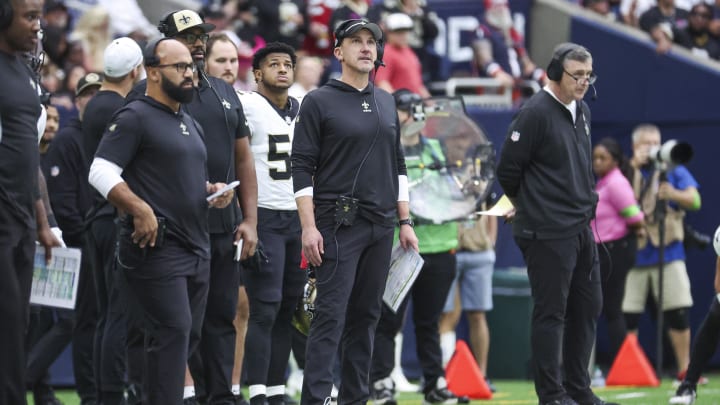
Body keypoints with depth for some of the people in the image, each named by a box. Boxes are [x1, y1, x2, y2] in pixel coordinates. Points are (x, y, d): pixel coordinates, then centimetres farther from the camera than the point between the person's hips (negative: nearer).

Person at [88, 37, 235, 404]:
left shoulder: (190, 125, 21)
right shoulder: (135, 118, -6)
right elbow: (101, 171, -15)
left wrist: (213, 190, 10)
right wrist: (140, 210, -25)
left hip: (195, 247, 9)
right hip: (156, 246, -9)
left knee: (188, 334, 10)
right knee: (173, 331, -15)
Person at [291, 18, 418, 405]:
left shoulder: (386, 102, 15)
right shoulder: (318, 102, -3)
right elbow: (302, 168, -7)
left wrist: (405, 221, 12)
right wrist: (309, 227, -14)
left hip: (381, 226, 6)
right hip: (339, 224, -6)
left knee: (366, 315, 8)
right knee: (331, 315, -11)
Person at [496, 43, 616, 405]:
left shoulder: (581, 112, 11)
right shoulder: (535, 113, -15)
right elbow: (508, 170, -11)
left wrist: (587, 204, 16)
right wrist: (530, 208, 3)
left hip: (581, 228, 9)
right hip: (547, 234, -9)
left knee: (587, 307, 12)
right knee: (551, 313, -3)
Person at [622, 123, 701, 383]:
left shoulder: (674, 171, 7)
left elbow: (695, 200, -5)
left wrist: (674, 194, -26)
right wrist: (634, 166, -14)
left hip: (667, 252, 0)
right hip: (633, 253, 0)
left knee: (678, 312, -4)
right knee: (627, 314, -1)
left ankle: (684, 369, 3)